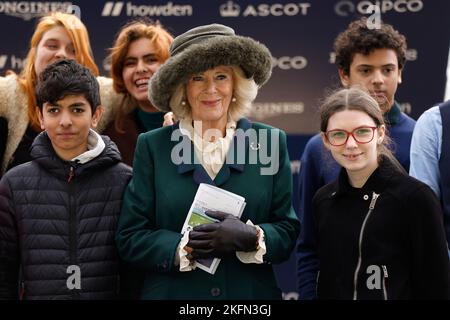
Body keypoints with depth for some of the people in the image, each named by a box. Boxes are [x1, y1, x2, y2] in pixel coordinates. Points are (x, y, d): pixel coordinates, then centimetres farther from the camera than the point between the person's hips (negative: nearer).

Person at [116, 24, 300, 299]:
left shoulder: (271, 142, 0)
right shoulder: (152, 147, -1)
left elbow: (288, 232, -1)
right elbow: (131, 238, -4)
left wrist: (251, 237, -20)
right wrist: (185, 247, -19)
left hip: (251, 294, 1)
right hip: (172, 291, 0)